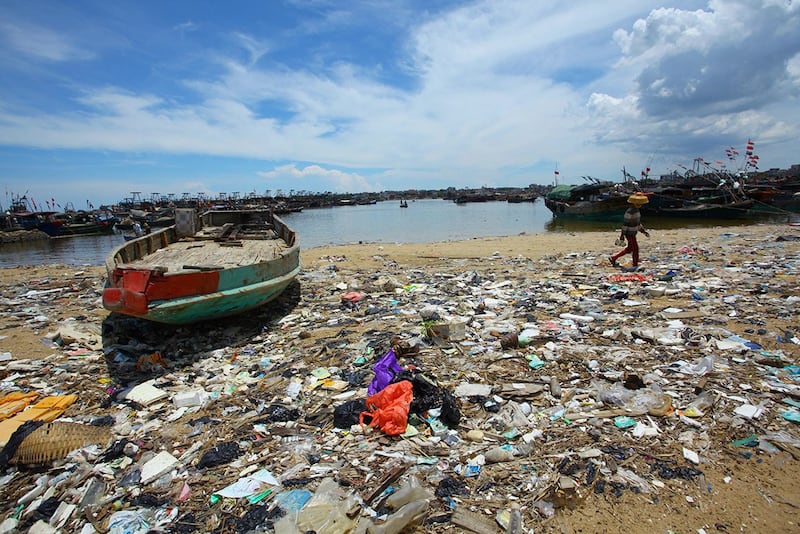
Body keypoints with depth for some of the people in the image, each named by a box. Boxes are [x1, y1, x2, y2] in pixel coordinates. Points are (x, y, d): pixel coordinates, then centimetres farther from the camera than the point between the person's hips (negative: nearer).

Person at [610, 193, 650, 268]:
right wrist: (622, 235, -20)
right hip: (629, 234, -10)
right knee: (635, 248, -2)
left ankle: (613, 258, 23)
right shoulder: (629, 212, -21)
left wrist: (644, 231, 18)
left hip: (633, 233, 10)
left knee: (629, 249, 16)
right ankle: (635, 265, 10)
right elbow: (625, 223, -20)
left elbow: (638, 222, 20)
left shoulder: (636, 210, 9)